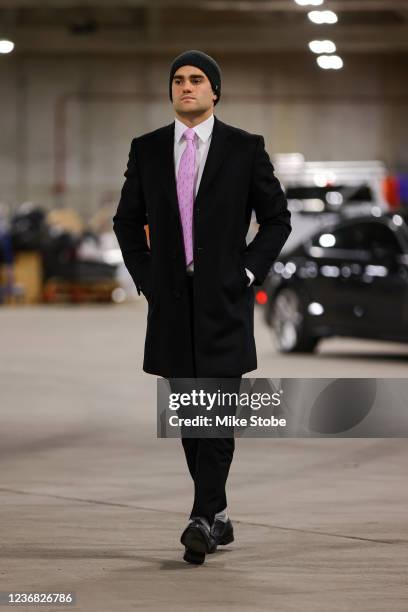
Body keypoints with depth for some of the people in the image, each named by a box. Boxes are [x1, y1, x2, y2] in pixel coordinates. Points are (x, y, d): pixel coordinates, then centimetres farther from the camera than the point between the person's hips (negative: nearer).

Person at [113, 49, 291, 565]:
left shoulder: (245, 148, 0)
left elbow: (277, 218, 4)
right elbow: (127, 221, 15)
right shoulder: (147, 150, 7)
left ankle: (203, 519, -16)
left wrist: (248, 273, -5)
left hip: (224, 298, -3)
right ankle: (218, 519, 16)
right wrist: (146, 278, 5)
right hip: (171, 300, 3)